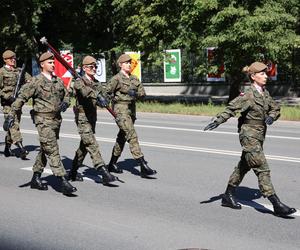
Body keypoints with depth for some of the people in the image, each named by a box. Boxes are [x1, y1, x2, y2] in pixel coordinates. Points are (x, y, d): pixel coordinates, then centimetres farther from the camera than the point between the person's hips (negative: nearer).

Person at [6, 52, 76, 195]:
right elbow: (21, 98, -10)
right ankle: (63, 182, -14)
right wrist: (12, 115, -16)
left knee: (45, 150, 15)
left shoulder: (58, 81, 11)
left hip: (56, 119, 7)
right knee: (53, 151, -11)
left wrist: (65, 103, 2)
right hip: (43, 120, -7)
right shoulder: (36, 82, -9)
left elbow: (66, 95, 25)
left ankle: (36, 179, 28)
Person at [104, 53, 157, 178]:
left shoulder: (134, 78, 13)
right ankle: (143, 166, -20)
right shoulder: (116, 79, -7)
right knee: (132, 137, -15)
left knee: (122, 138, 15)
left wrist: (135, 94, -10)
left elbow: (142, 92, 9)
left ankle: (112, 164, 28)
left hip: (131, 110, 7)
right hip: (121, 110, -7)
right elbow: (107, 92, -6)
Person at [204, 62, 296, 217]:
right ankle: (277, 205, -9)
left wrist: (271, 117, -4)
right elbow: (232, 108, -24)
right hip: (249, 135, -9)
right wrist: (218, 121, -35)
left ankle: (228, 196, 31)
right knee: (262, 169, -9)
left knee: (244, 166, 18)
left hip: (259, 136, 9)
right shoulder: (248, 95, -17)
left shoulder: (265, 93, 8)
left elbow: (275, 108, 18)